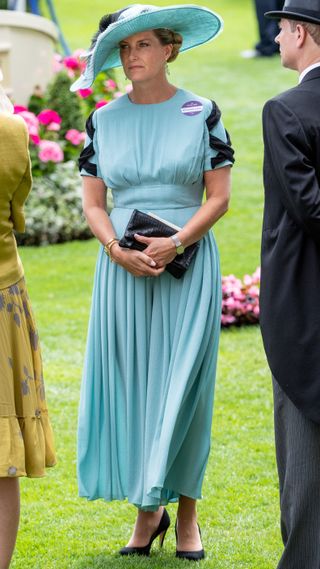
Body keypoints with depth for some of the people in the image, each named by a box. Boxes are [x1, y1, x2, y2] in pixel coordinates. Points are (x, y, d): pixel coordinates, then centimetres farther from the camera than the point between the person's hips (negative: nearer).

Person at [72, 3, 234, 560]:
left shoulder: (201, 113, 0)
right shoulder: (104, 120, 7)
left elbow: (219, 196, -3)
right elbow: (93, 203, 6)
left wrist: (175, 243, -16)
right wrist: (118, 251, -12)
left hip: (187, 265, -2)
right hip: (122, 267, 2)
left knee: (183, 385, -3)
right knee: (130, 385, 1)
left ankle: (186, 512, 7)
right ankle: (147, 510, 12)